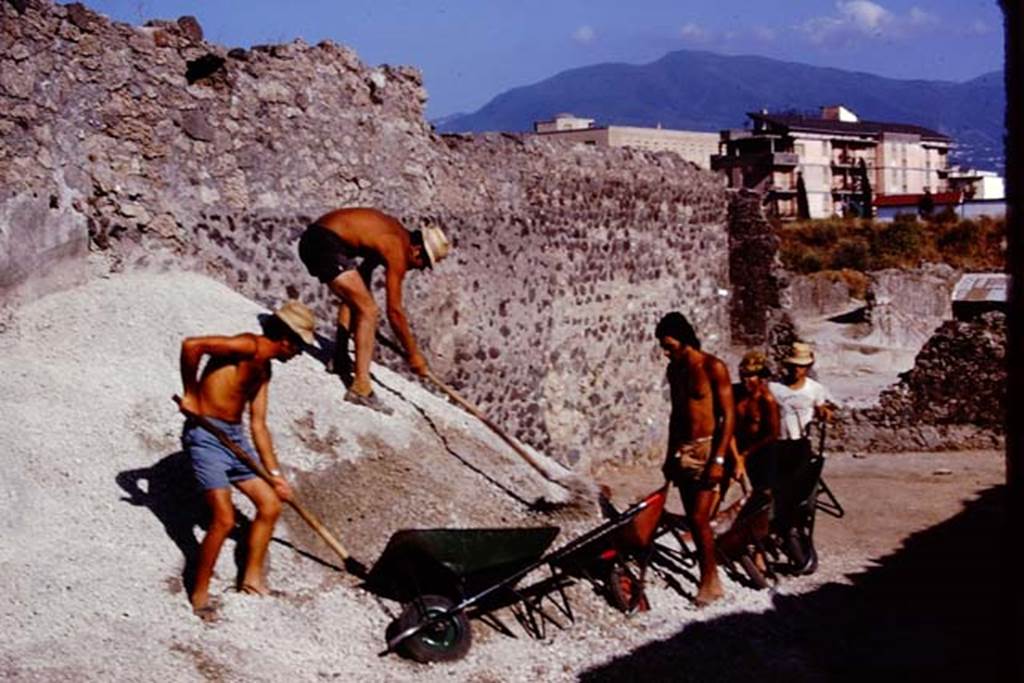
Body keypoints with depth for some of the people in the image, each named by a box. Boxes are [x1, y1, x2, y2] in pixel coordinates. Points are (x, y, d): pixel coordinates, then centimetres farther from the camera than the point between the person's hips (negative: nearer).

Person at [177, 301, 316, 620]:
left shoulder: (263, 368, 13)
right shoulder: (248, 346, -16)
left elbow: (258, 425, 17)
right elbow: (191, 345, -27)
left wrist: (275, 473, 16)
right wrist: (190, 394, -16)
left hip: (234, 438, 9)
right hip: (206, 435, -9)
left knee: (270, 504, 11)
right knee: (224, 519, -15)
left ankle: (252, 578, 26)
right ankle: (199, 593, 3)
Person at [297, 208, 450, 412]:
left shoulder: (396, 232, 15)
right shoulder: (398, 252, -10)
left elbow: (366, 266, 31)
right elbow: (394, 312, -9)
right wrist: (413, 354, 0)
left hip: (312, 236, 11)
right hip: (325, 243, -11)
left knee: (354, 298, 29)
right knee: (368, 312, -12)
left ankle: (340, 360, 33)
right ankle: (361, 386, -19)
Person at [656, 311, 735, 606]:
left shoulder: (713, 368, -11)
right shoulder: (674, 370, 10)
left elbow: (728, 416, -12)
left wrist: (719, 459, -18)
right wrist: (670, 455, 18)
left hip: (708, 449, -7)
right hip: (683, 451, 7)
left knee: (700, 518, -10)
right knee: (693, 519, 8)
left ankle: (711, 580, 4)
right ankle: (708, 579, 17)